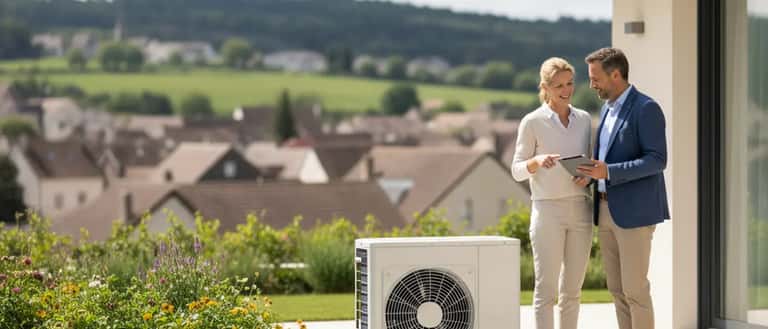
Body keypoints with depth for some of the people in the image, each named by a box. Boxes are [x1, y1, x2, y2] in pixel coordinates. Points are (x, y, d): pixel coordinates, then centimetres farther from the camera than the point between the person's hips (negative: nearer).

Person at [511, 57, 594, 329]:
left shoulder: (584, 119, 9)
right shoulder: (532, 122, -3)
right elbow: (517, 171, -2)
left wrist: (588, 176, -6)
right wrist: (538, 160, -22)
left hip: (580, 210, 4)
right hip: (548, 211, -4)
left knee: (572, 288, 8)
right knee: (546, 288, -5)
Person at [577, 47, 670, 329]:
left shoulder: (646, 108, -11)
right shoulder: (608, 108, 16)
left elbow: (657, 160, -18)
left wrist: (608, 172, -25)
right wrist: (592, 171, 5)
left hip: (634, 212, -8)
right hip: (607, 210, 9)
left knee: (634, 288, -7)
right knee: (617, 288, 10)